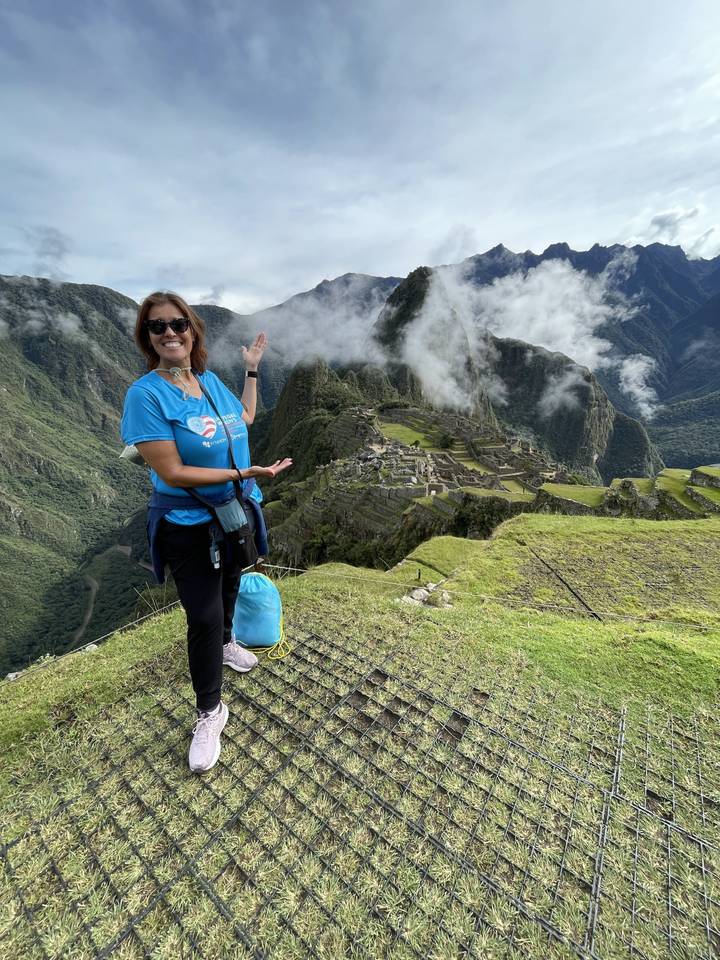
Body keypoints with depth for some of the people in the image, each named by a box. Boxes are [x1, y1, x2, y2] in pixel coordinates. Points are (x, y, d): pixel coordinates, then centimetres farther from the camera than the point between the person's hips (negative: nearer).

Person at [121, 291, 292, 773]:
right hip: (190, 526, -6)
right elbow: (172, 473, -25)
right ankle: (210, 712, 25)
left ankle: (225, 643, 56)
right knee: (203, 616, 1)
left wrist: (252, 369, 16)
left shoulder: (211, 380, -1)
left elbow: (246, 418, 16)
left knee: (229, 588, 26)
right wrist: (244, 473, -27)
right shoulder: (146, 394, -20)